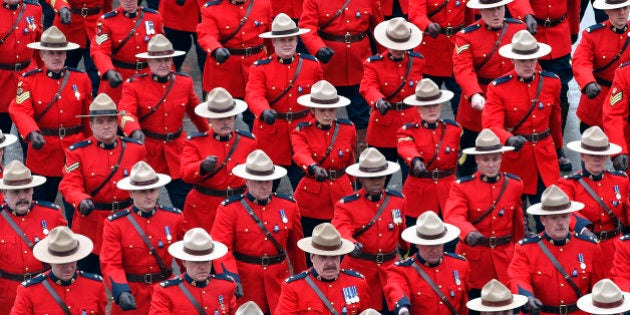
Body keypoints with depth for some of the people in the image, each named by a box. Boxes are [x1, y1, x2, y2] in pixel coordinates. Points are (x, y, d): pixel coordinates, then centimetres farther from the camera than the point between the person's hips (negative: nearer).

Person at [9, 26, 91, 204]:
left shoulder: (81, 79, 4)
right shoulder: (29, 81, -3)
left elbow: (89, 116, 10)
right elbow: (21, 111, -18)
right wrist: (32, 133, -37)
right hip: (43, 154, -2)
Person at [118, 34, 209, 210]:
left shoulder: (185, 83, 3)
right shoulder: (133, 85, -7)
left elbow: (196, 113, 17)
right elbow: (126, 113, -22)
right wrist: (135, 131, -42)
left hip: (177, 155, 2)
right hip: (147, 154, -2)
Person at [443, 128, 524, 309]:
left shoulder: (514, 185, 4)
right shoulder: (462, 187, -7)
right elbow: (453, 217, -26)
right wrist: (469, 233, -45)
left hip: (505, 260, 3)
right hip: (473, 260, -2)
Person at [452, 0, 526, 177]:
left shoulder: (520, 28, 1)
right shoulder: (467, 36, -10)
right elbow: (463, 69, -23)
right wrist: (474, 94, -39)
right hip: (480, 103, -3)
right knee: (468, 158, 8)